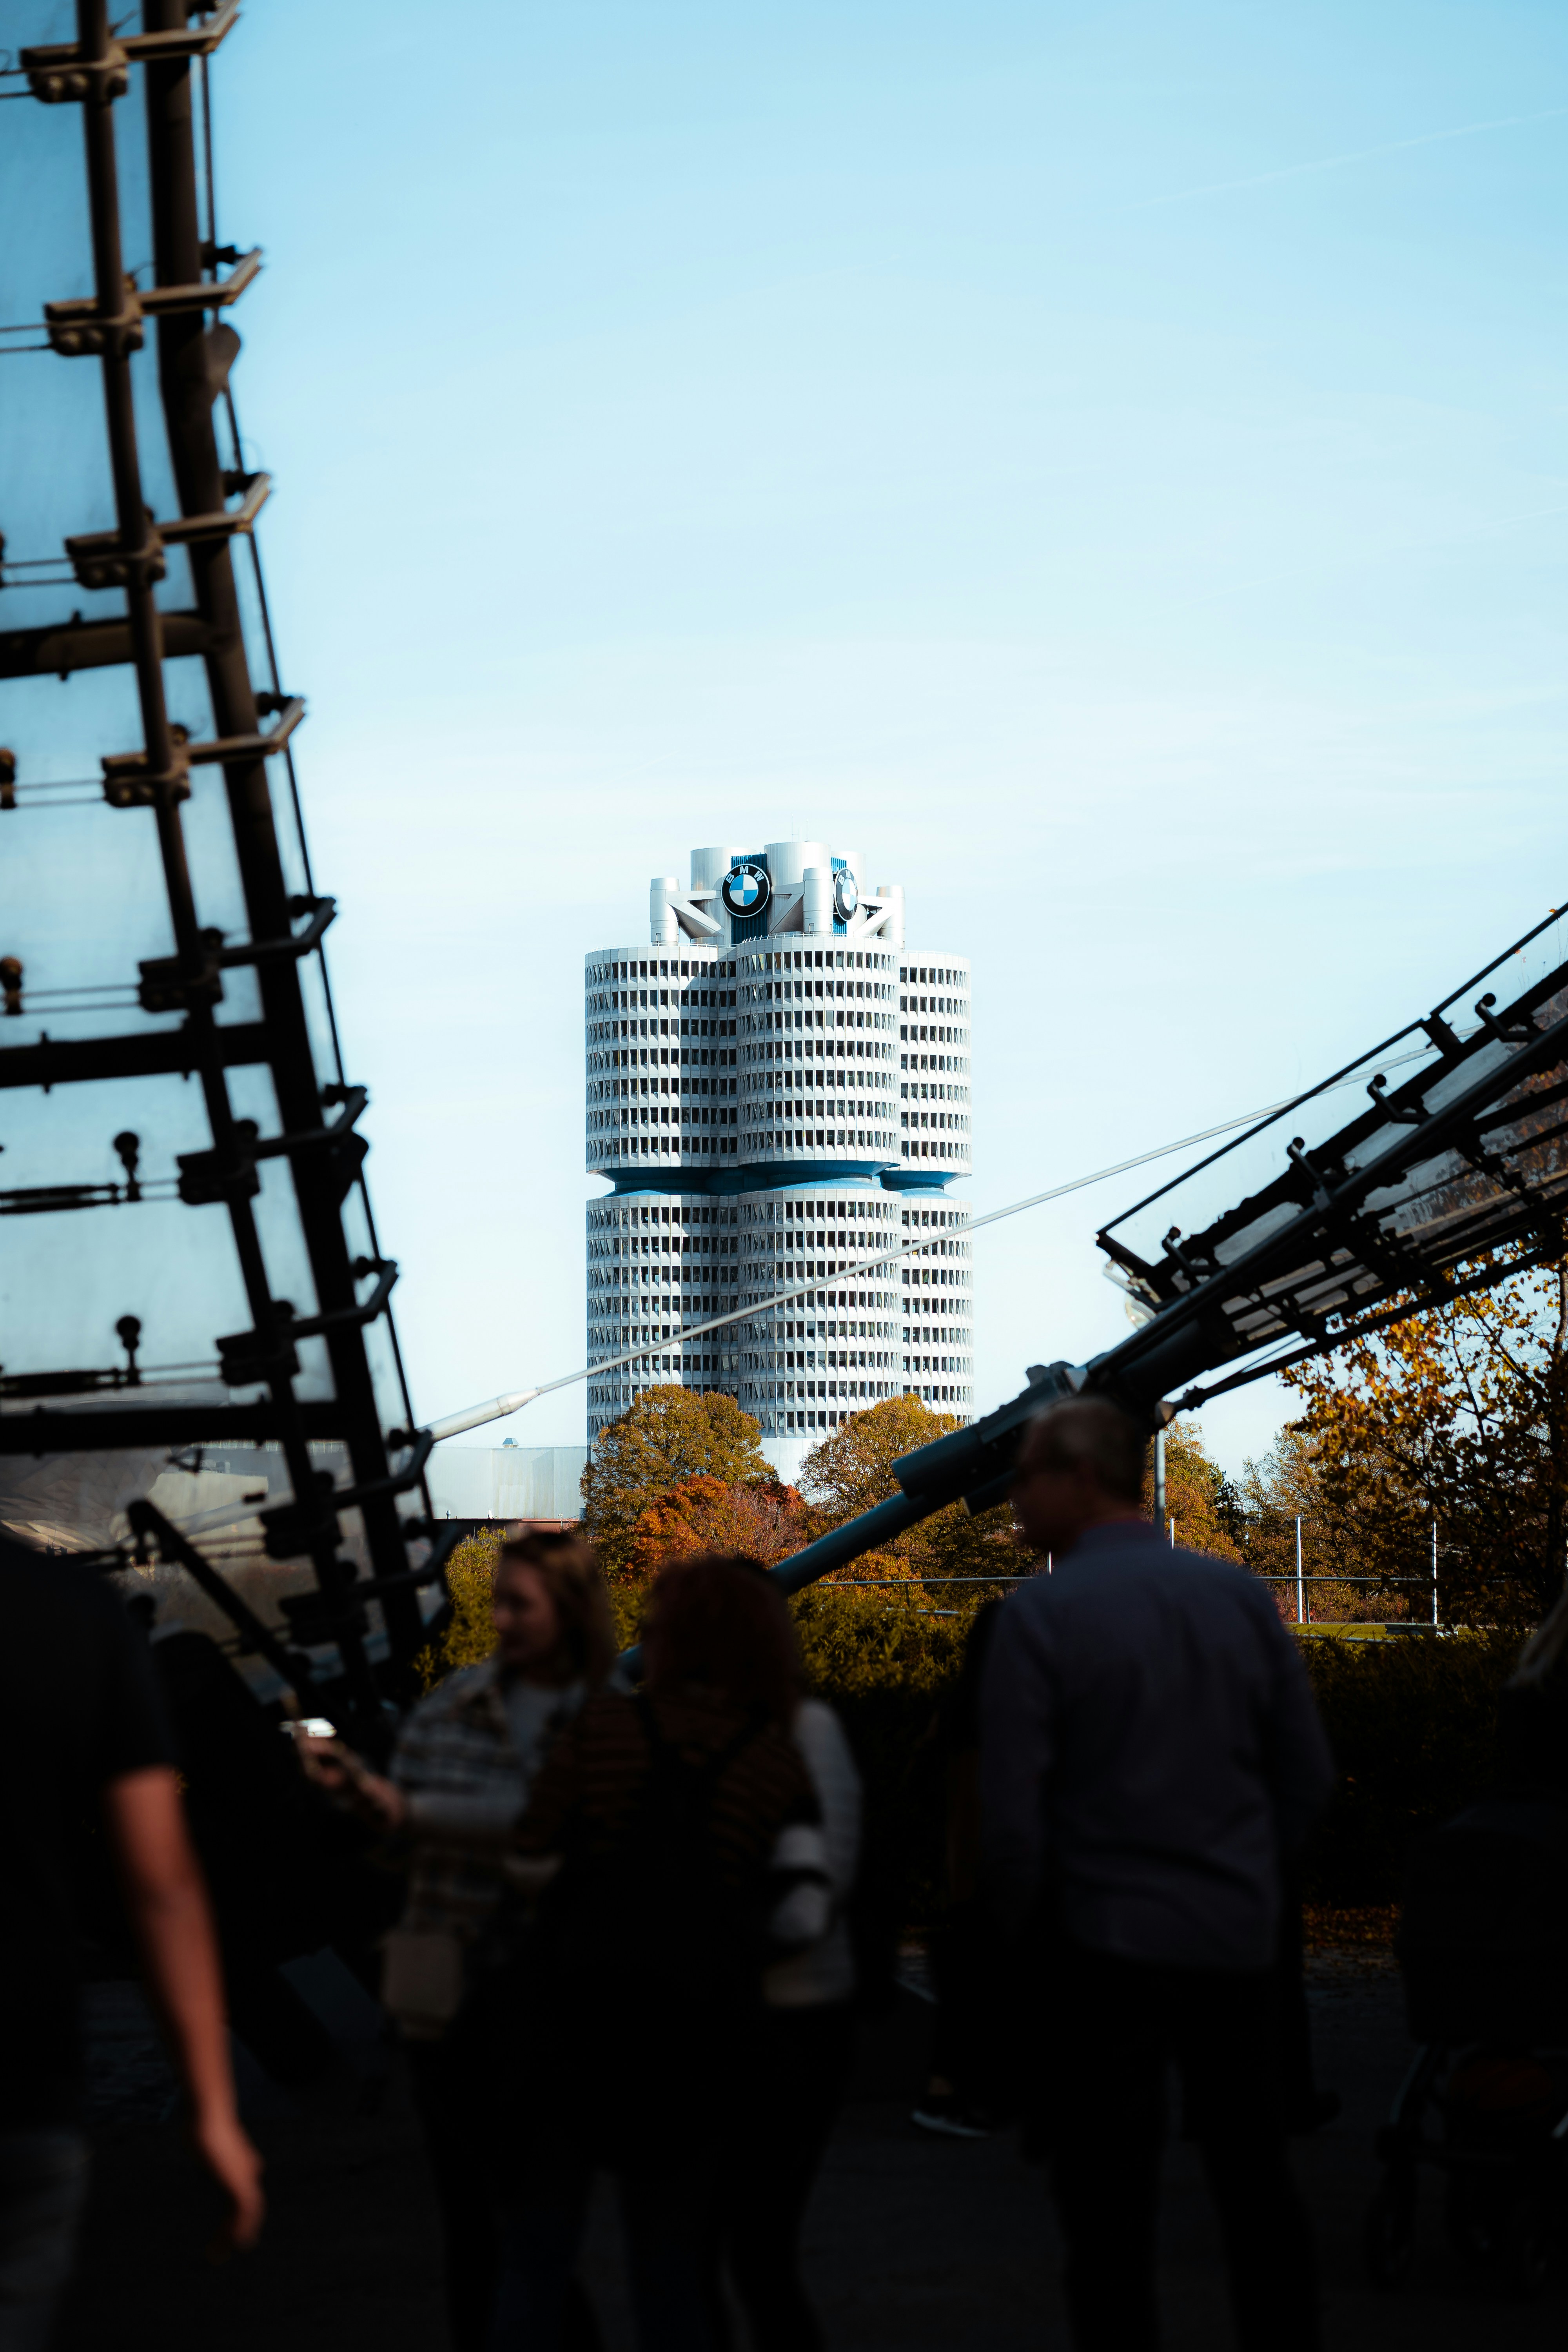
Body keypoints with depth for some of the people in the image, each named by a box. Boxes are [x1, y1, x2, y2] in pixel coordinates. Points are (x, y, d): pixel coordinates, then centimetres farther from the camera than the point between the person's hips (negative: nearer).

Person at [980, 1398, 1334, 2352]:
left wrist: (1026, 1917, 5)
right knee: (1258, 2183, 15)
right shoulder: (1240, 1594, 1)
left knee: (1109, 2203, 4)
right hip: (1240, 1943, 4)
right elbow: (1309, 1772, 6)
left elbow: (1012, 1808, -11)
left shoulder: (1041, 1615, -11)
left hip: (1105, 1949, -4)